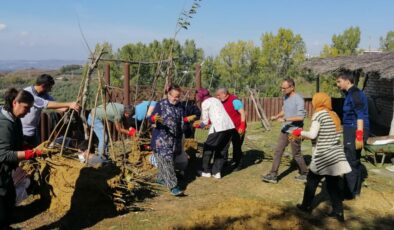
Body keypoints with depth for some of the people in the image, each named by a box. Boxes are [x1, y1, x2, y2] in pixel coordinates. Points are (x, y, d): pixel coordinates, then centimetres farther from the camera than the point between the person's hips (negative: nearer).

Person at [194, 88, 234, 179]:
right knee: (220, 148, 19)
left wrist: (198, 125, 26)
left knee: (208, 147, 10)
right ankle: (216, 172, 18)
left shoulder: (205, 103, 1)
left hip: (219, 127, -7)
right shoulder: (215, 99, 23)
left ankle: (206, 171, 18)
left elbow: (205, 121, 6)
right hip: (230, 126, 7)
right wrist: (200, 123, 32)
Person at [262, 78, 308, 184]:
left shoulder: (298, 99, -19)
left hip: (294, 131, -8)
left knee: (296, 154, 6)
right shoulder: (286, 97, 5)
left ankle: (305, 174, 27)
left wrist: (285, 119, -23)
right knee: (278, 151, 5)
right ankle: (273, 175, 9)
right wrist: (276, 116, 2)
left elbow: (301, 117, -24)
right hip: (285, 129, 8)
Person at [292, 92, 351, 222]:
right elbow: (330, 134, 15)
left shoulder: (319, 114, -10)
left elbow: (312, 135, -18)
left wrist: (300, 132, -1)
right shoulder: (334, 115, 12)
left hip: (323, 156, -6)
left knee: (312, 180, 11)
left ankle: (306, 206, 23)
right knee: (333, 183, 11)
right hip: (336, 155, 6)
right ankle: (338, 211, 11)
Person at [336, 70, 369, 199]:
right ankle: (355, 190, 26)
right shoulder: (351, 94, 15)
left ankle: (349, 193, 4)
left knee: (350, 162, -4)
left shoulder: (355, 94, -15)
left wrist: (359, 136, -26)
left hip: (354, 131, -10)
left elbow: (360, 116, -21)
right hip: (352, 131, 10)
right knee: (355, 161, 16)